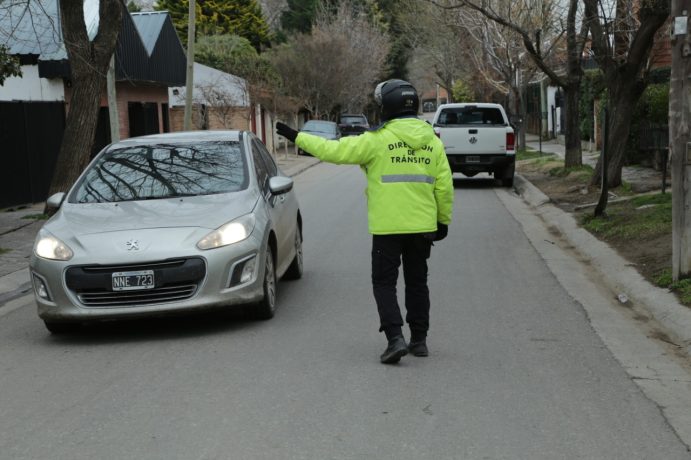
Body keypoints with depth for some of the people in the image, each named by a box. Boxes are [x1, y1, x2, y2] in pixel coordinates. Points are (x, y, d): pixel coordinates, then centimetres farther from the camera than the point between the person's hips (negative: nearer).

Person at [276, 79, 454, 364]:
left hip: (387, 226, -5)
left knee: (384, 283, 5)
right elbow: (444, 187, 5)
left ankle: (395, 338, -7)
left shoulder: (378, 140, -10)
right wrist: (443, 220, 16)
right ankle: (419, 340, 20)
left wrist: (297, 137, -1)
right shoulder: (433, 142, 4)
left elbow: (335, 150, -10)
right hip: (423, 226, 5)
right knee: (417, 282, 16)